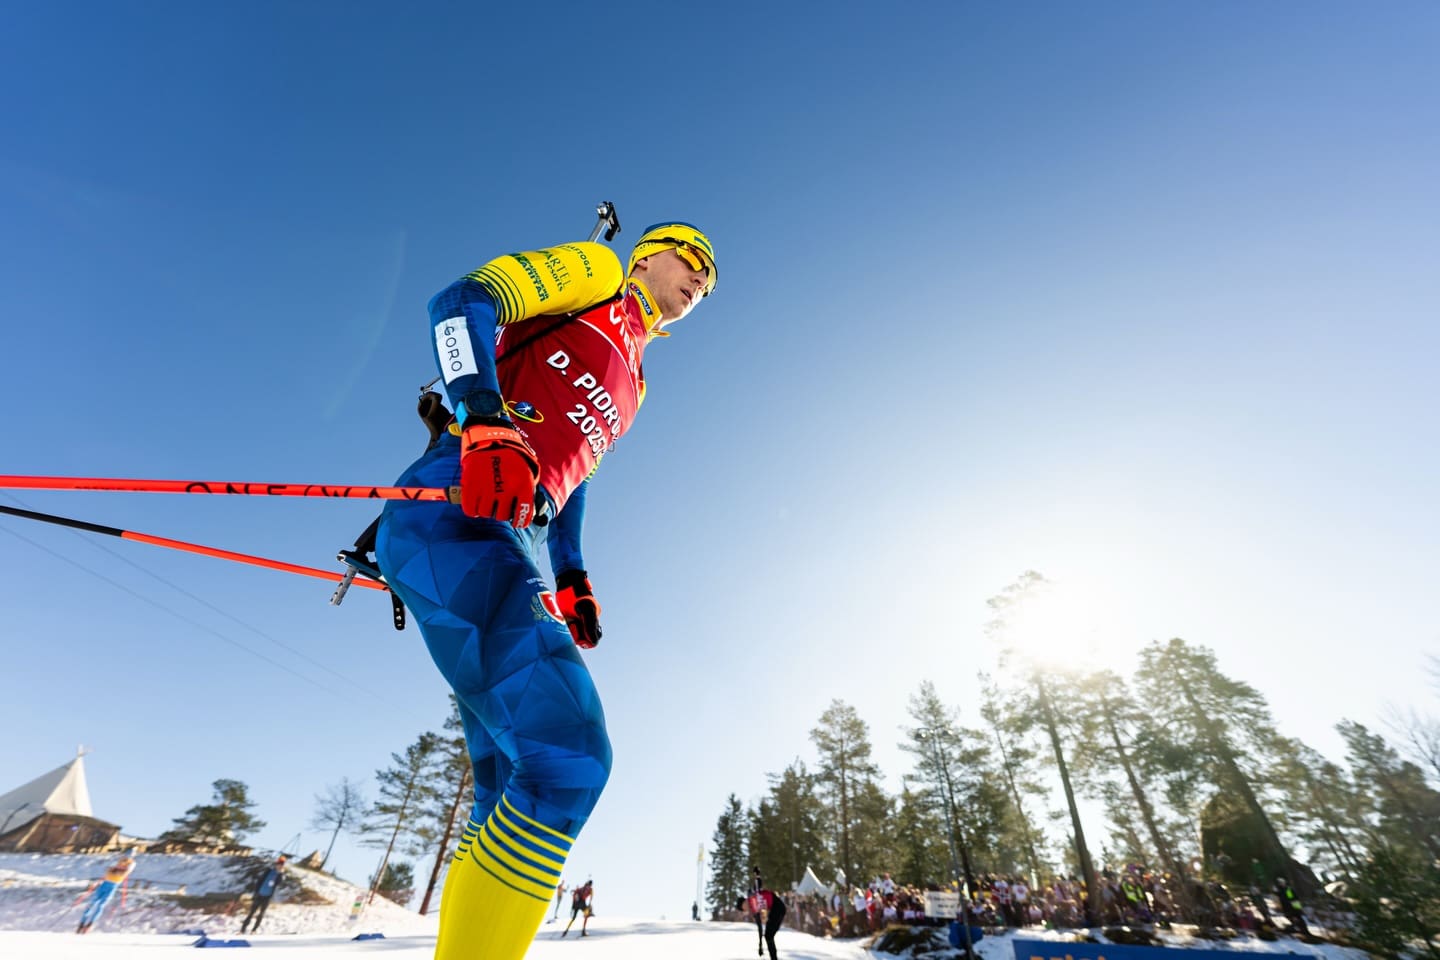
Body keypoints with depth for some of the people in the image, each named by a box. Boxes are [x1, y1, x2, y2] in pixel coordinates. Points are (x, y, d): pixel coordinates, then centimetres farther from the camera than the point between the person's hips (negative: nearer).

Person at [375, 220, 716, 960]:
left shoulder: (628, 381, 32)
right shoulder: (588, 269, 13)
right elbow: (463, 301, -3)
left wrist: (571, 579, 17)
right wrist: (486, 418, -22)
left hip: (502, 540, 9)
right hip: (451, 515, -8)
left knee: (518, 795, 6)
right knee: (570, 754, -23)